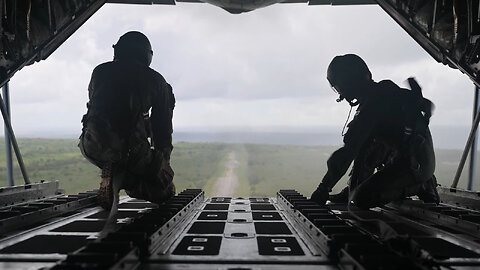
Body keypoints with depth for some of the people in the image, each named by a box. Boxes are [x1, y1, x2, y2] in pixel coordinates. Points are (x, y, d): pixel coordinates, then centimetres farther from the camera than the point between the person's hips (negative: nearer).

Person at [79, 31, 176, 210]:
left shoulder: (100, 71, 17)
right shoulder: (155, 80, 11)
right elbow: (163, 126, 13)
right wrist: (163, 160, 24)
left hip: (93, 148, 4)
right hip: (132, 150, -4)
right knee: (165, 189, 15)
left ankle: (112, 175, 8)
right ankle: (121, 177, -10)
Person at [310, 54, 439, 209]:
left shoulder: (373, 103, -17)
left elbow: (349, 150, -22)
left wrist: (323, 190, -18)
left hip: (412, 163, -10)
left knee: (360, 199, -16)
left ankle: (419, 187, -1)